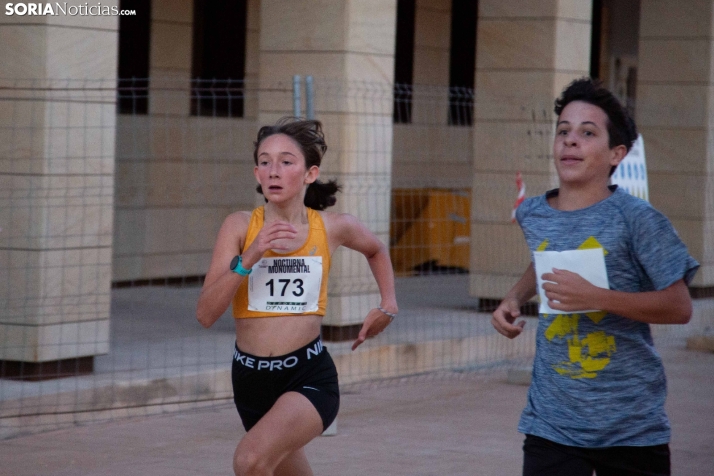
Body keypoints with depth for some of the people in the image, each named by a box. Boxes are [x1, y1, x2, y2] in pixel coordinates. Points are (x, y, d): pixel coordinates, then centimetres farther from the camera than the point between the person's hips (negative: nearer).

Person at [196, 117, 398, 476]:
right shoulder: (240, 226, -7)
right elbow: (205, 314, -16)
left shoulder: (333, 228, -4)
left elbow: (376, 250, 22)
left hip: (309, 378, -2)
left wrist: (388, 305, 12)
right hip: (251, 379, 3)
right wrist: (250, 256, -24)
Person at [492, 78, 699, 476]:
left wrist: (595, 297, -22)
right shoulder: (533, 216, 5)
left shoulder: (635, 219, -10)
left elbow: (679, 306, -12)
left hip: (631, 426, -3)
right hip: (552, 424, 3)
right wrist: (515, 299, 9)